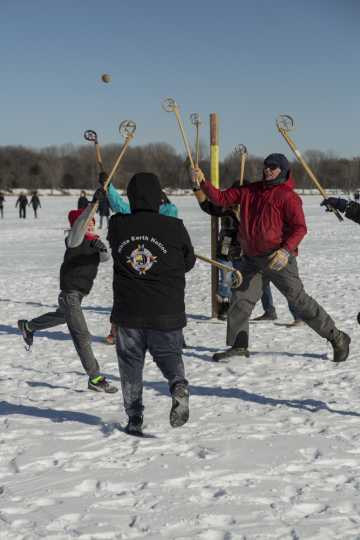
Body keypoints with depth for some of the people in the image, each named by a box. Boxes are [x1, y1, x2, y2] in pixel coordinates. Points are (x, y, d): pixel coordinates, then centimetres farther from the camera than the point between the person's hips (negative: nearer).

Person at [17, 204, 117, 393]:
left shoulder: (95, 242, 2)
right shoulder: (74, 240, -18)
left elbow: (105, 257, -11)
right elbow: (78, 228, -39)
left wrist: (102, 249, -35)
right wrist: (92, 205, -50)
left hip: (81, 291, 9)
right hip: (70, 291, -9)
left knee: (62, 316, 35)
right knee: (81, 335, -11)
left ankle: (27, 326, 59)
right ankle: (95, 378, -10)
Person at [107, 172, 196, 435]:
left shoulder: (118, 226, -7)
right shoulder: (174, 227, -11)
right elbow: (188, 262, 3)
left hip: (128, 314, 1)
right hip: (167, 314, -1)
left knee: (130, 364, 15)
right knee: (169, 355, 18)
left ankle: (135, 418, 11)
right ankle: (179, 386, -12)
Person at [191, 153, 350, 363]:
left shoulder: (288, 196, -7)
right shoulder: (249, 191, 12)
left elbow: (300, 228, -13)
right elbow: (221, 198, 13)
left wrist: (286, 250, -26)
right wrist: (203, 182, -1)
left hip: (278, 259, -6)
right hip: (251, 258, 6)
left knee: (299, 299, -5)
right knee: (240, 300, 2)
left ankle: (337, 338, 5)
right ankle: (239, 346, 13)